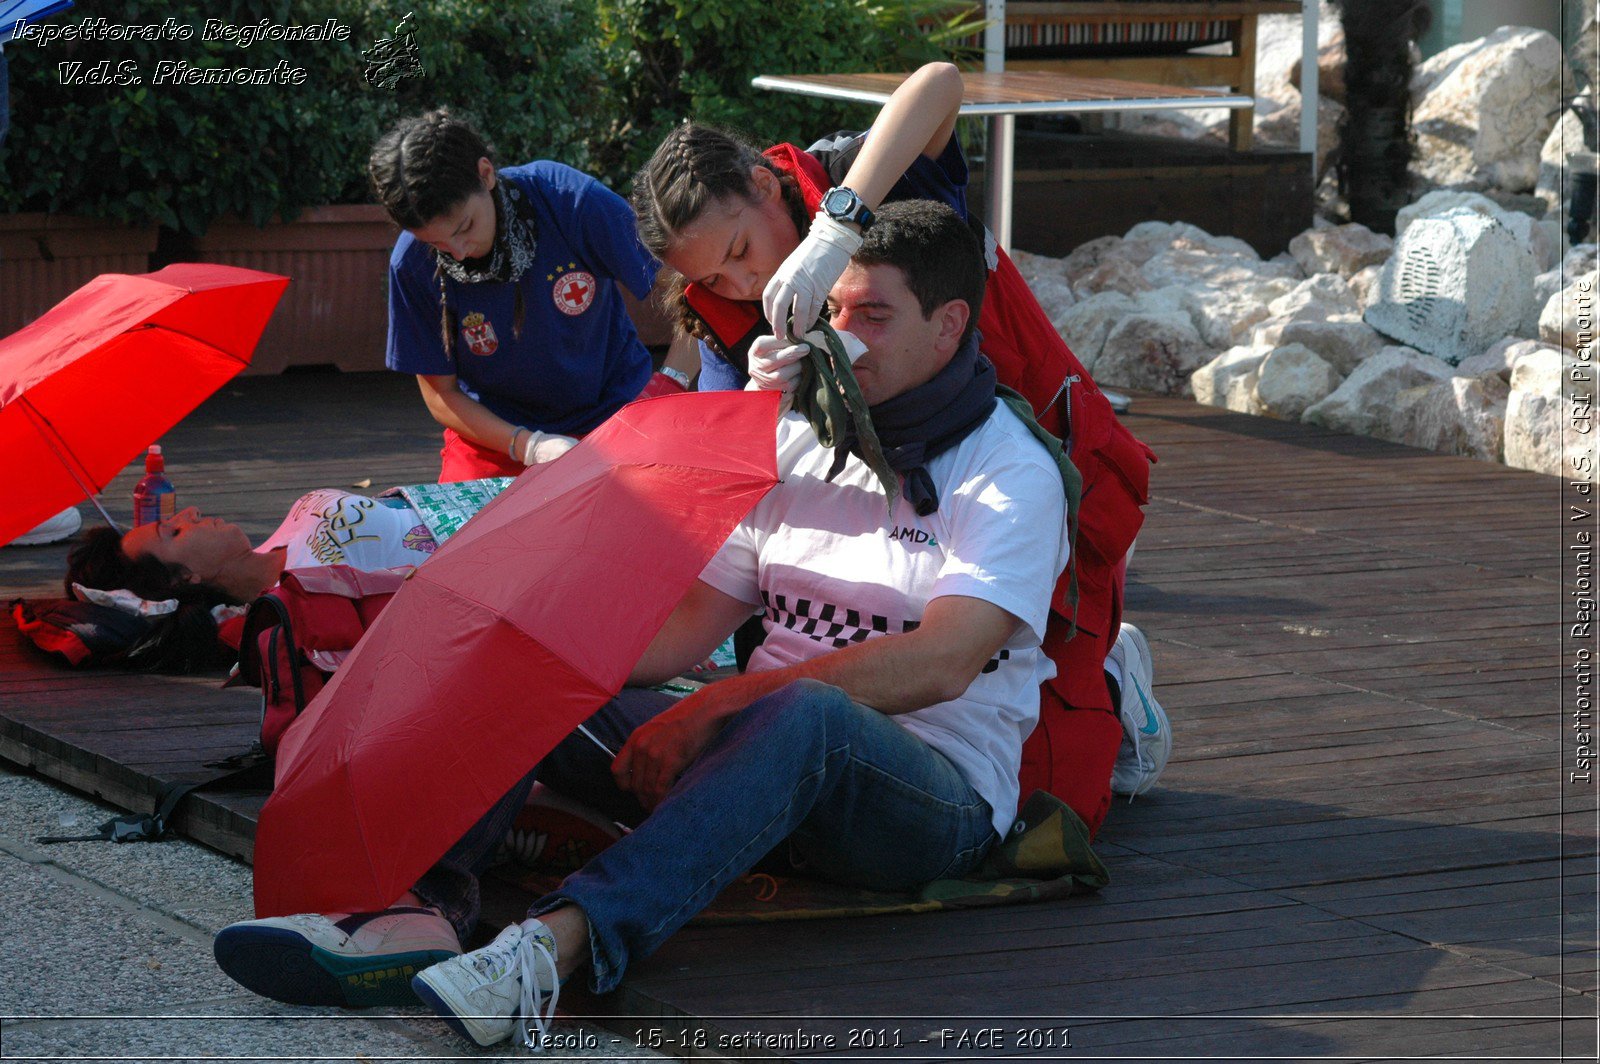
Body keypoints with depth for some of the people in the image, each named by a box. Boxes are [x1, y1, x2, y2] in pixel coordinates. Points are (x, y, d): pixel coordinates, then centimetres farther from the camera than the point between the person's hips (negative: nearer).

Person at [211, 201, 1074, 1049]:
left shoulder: (1013, 473, -3)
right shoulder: (794, 441, 16)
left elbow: (940, 663, -18)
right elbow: (694, 621, 11)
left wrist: (727, 704, -25)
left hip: (939, 802, -6)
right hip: (768, 762, 6)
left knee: (807, 714, -41)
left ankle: (558, 945, -59)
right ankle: (417, 907, -39)